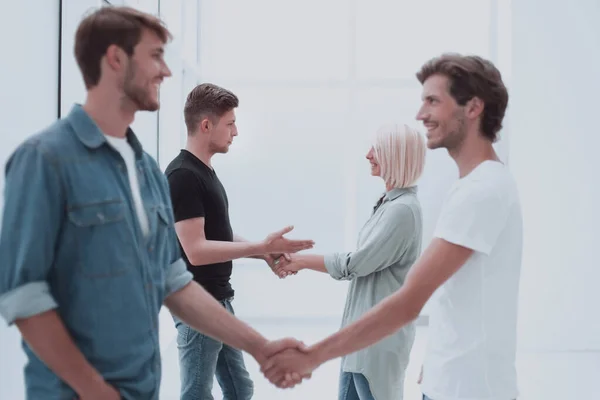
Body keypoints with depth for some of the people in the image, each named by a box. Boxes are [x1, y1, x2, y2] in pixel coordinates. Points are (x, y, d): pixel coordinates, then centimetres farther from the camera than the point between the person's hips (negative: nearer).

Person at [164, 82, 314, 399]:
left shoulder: (206, 171, 11)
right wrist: (261, 246, -22)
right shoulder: (182, 175, -19)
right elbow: (196, 250, -24)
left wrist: (264, 253, 2)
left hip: (219, 299, 10)